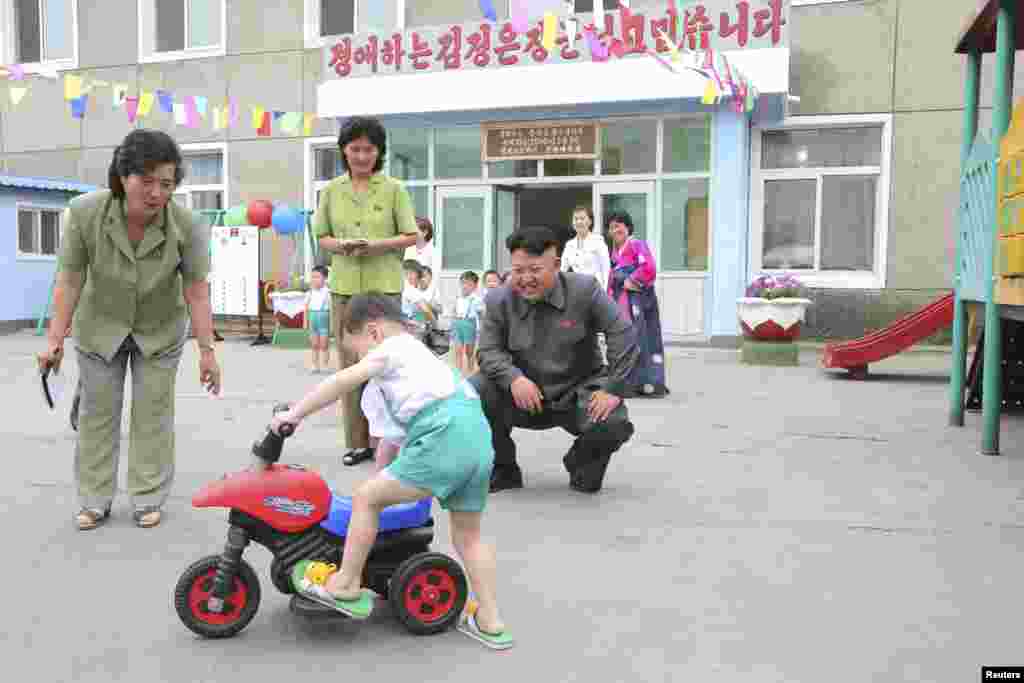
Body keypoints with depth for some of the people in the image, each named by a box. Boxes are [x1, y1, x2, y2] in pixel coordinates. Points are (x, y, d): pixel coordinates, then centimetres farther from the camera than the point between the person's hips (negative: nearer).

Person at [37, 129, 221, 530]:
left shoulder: (187, 227, -28)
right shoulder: (83, 213, -26)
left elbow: (197, 292, -22)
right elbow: (70, 278, -17)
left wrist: (207, 351, -21)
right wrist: (55, 339, -15)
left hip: (160, 331, -1)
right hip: (100, 328, 1)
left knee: (153, 414, 4)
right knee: (97, 412, 8)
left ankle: (149, 499, 17)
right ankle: (94, 502, 21)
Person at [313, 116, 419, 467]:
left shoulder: (393, 189, 2)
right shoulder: (331, 190, 9)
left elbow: (411, 236, 1)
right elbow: (322, 237, 12)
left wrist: (377, 244, -15)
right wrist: (341, 245, -10)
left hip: (384, 285, -2)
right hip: (344, 285, 3)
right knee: (349, 364, 5)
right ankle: (358, 441, 13)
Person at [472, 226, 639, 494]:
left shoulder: (584, 289, -12)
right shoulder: (498, 300, -5)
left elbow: (622, 334, -12)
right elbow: (489, 350, -5)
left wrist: (613, 389, -18)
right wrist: (514, 378, -26)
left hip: (579, 392, -1)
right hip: (527, 397, 2)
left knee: (614, 424, -30)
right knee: (474, 392, -22)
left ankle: (581, 464, 10)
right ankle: (503, 469, 3)